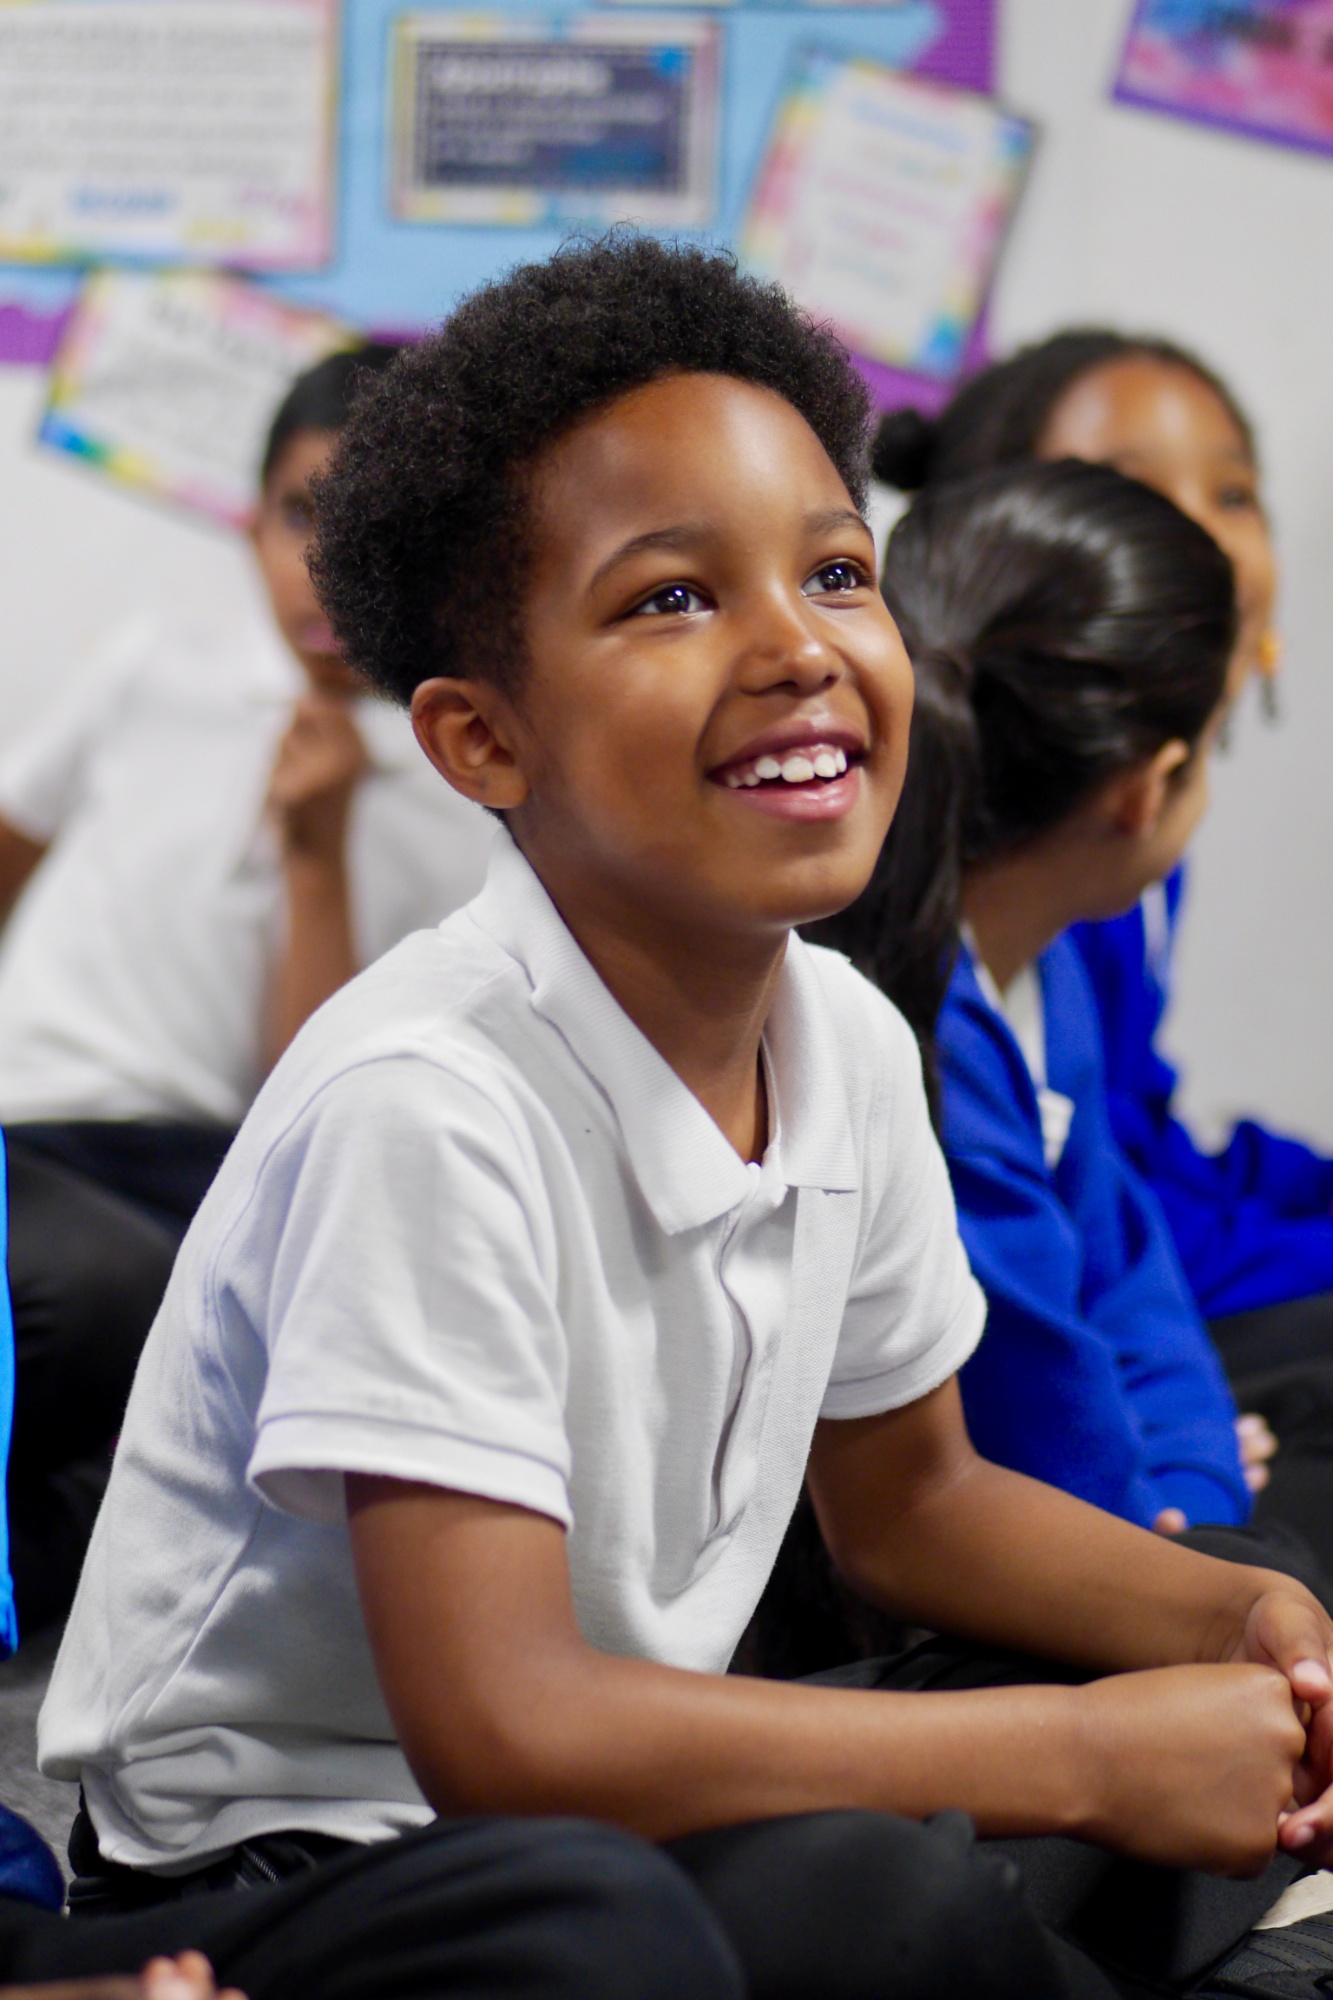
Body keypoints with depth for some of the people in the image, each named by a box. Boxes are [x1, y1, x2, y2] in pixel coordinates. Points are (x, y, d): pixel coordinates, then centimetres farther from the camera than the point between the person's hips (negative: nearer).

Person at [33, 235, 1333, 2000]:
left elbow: (906, 1499, 15)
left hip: (615, 1805, 8)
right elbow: (496, 1731, -30)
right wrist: (1083, 1757, -24)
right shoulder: (429, 1105, -26)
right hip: (299, 1855, -8)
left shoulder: (847, 1042, -1)